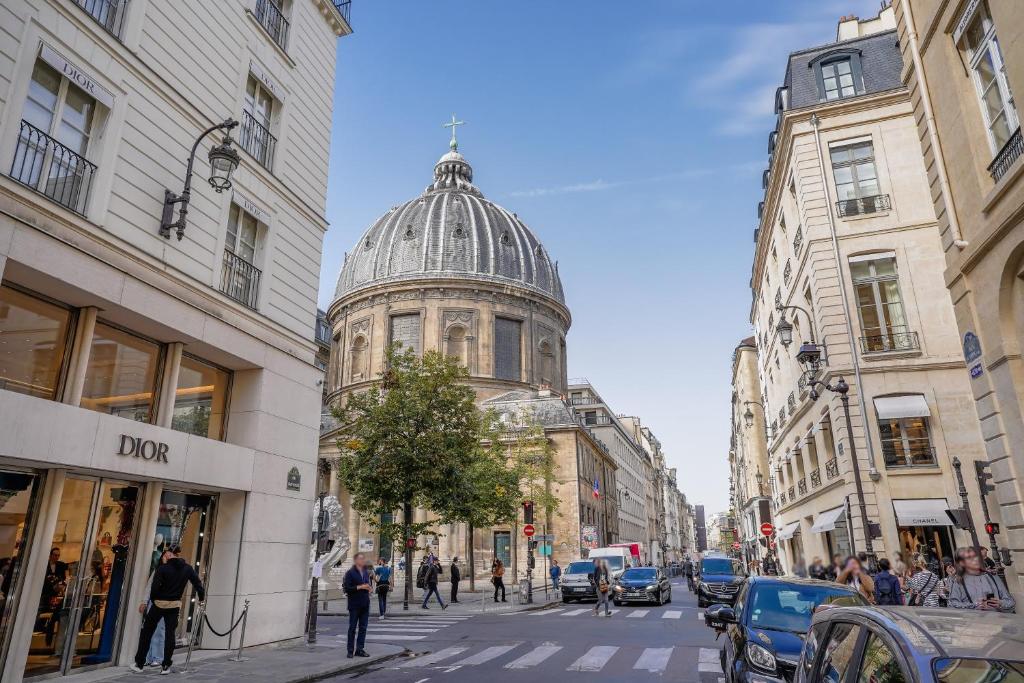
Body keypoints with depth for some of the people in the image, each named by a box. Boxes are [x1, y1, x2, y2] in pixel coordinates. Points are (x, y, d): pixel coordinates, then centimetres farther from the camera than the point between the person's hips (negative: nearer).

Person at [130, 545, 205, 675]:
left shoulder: (162, 568, -11)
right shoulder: (188, 568, 1)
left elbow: (155, 587, -15)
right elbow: (197, 583, 4)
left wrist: (153, 599, 3)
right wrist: (201, 597, 15)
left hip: (159, 603, -3)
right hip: (175, 605, 3)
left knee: (147, 632, 12)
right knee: (170, 634, 8)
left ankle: (139, 664, 17)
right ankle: (166, 666, 9)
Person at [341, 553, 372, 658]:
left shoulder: (366, 572, 13)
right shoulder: (350, 573, -8)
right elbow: (346, 588, -15)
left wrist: (368, 588, 3)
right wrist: (359, 587, -18)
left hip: (365, 604, 6)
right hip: (354, 604, -6)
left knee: (363, 628, 7)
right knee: (352, 628, 2)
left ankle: (360, 649, 15)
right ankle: (350, 650, 11)